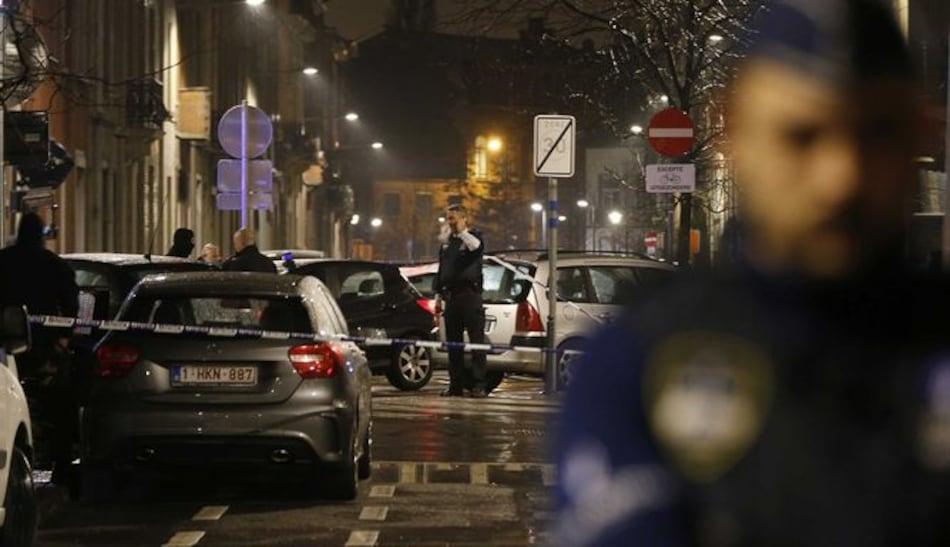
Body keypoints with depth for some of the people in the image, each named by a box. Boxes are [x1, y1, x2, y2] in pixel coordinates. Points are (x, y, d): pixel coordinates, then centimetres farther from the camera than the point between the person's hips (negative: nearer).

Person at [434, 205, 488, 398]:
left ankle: (478, 384, -11)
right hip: (451, 295, 7)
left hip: (470, 294, -7)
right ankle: (456, 384, 11)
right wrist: (439, 294, 19)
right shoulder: (446, 242, 18)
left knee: (477, 340, -8)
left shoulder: (473, 236, 0)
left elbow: (477, 247, -26)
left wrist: (462, 232, -17)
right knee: (453, 342, 7)